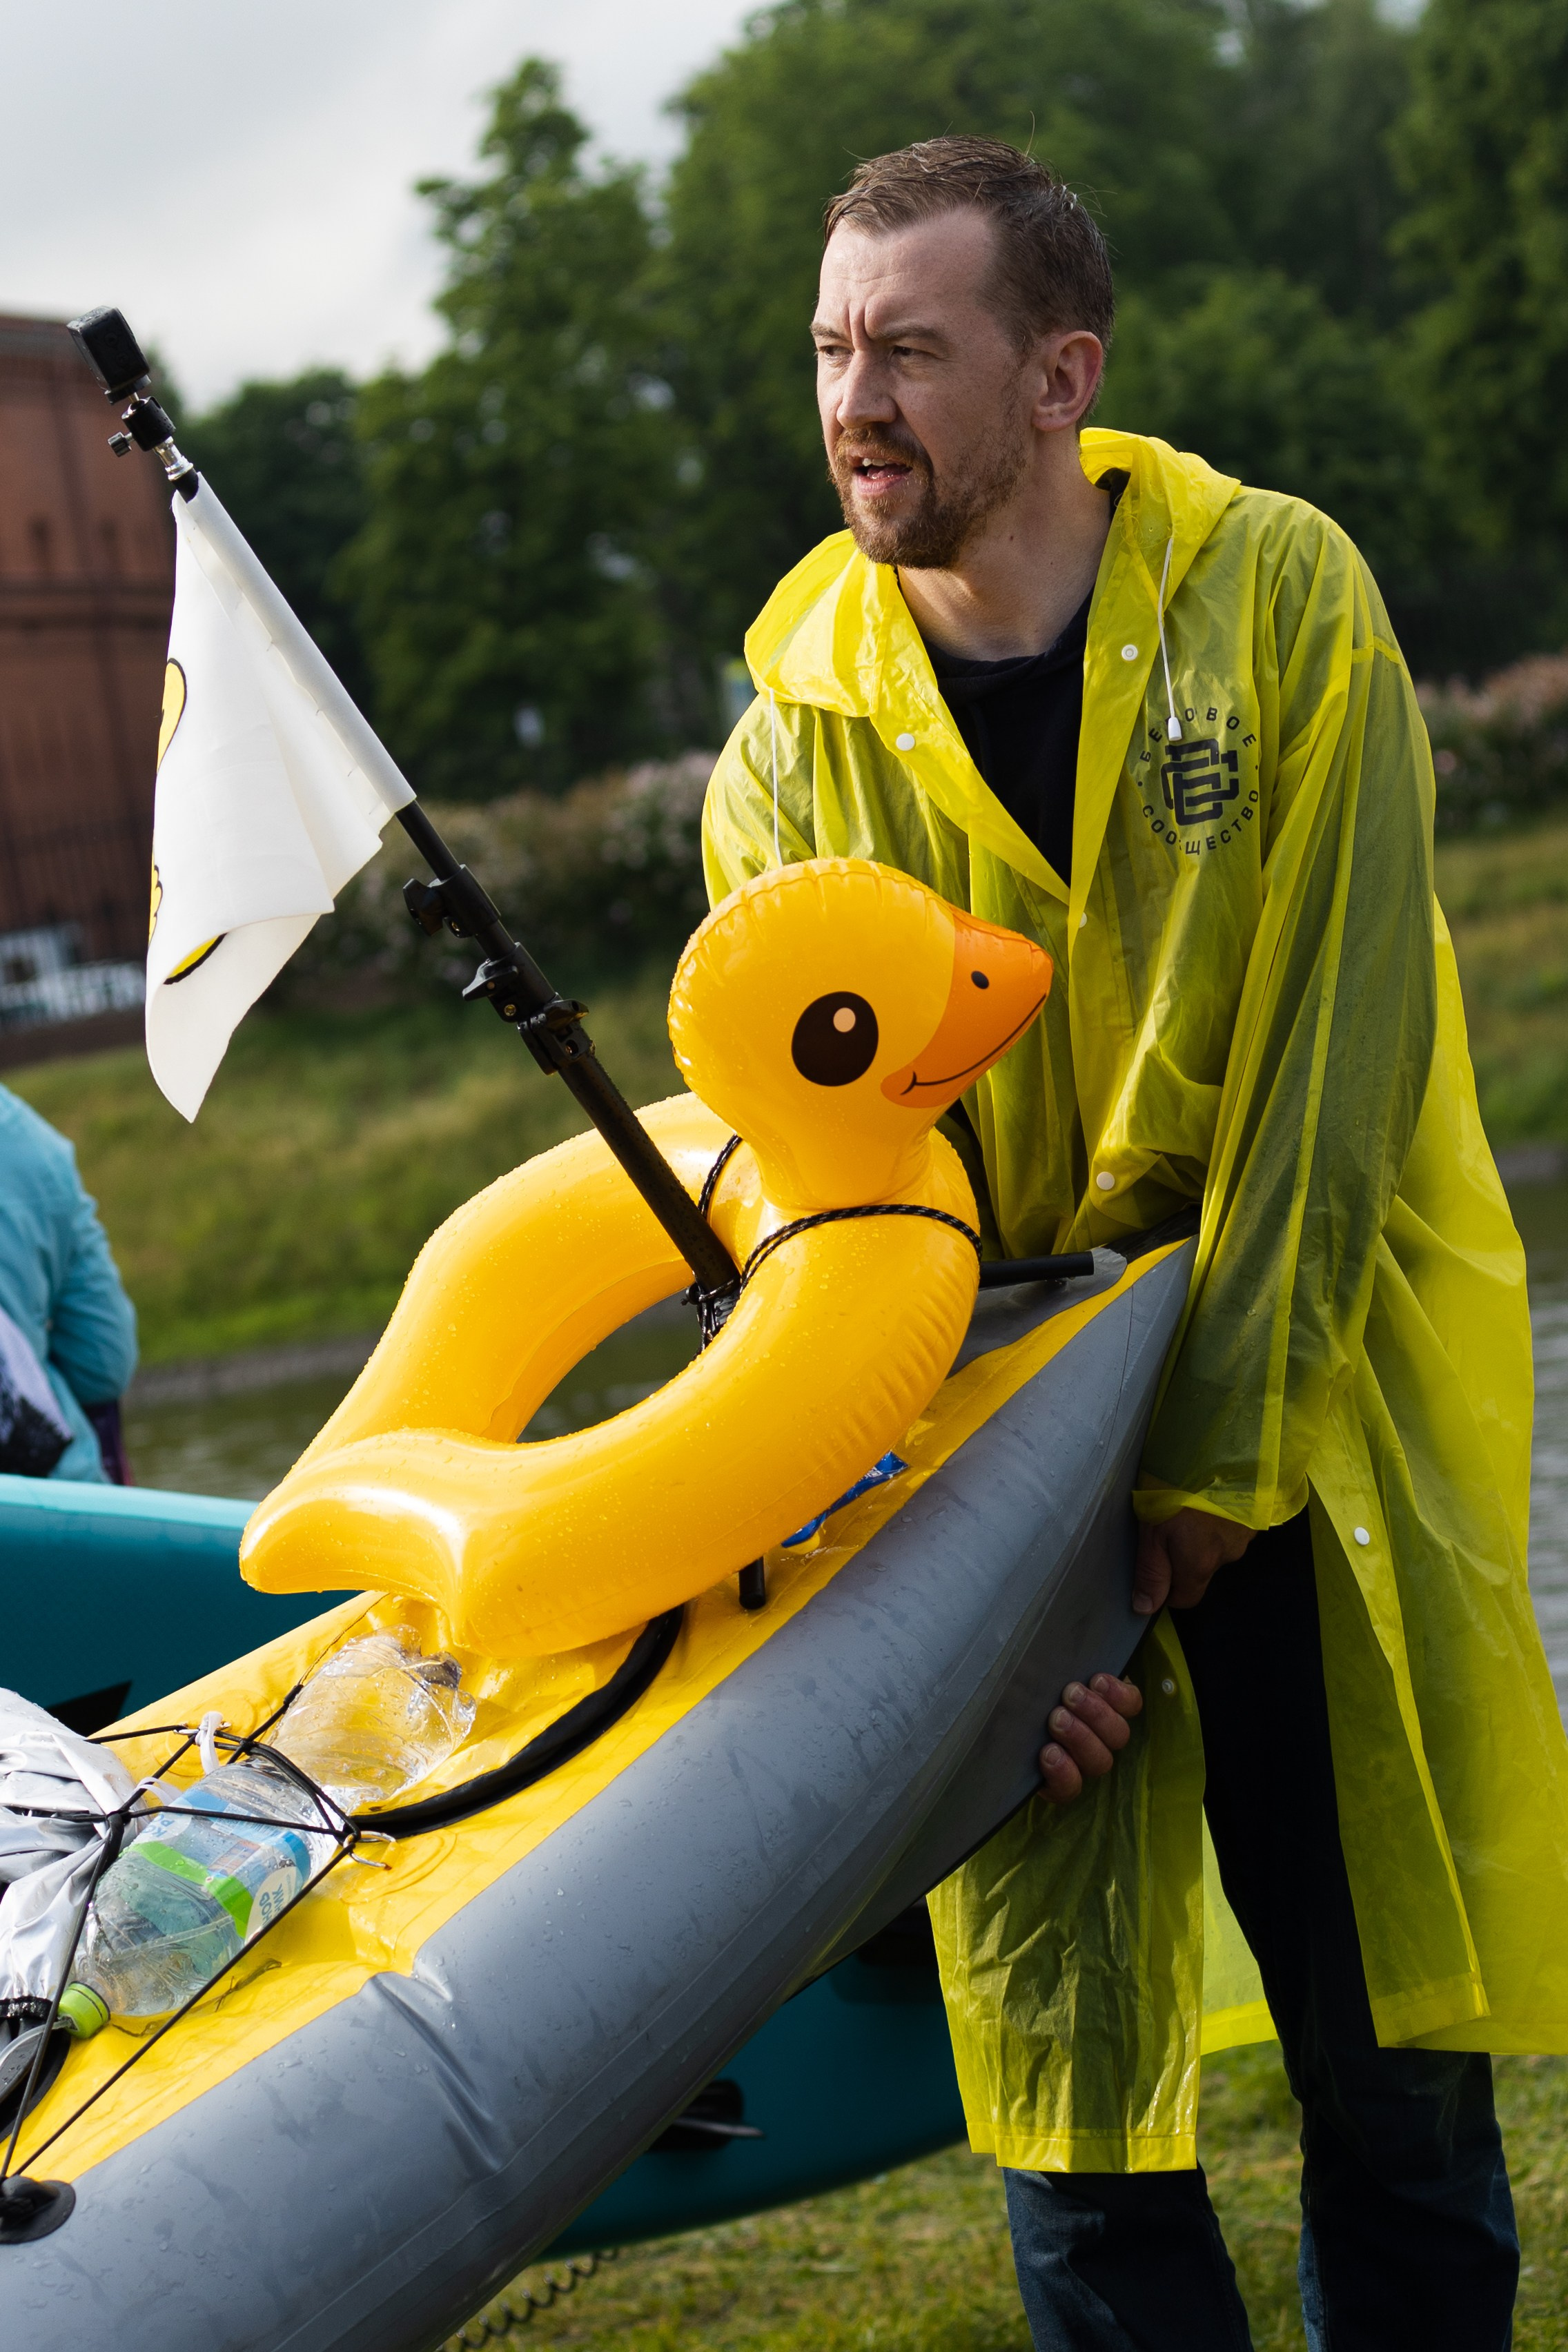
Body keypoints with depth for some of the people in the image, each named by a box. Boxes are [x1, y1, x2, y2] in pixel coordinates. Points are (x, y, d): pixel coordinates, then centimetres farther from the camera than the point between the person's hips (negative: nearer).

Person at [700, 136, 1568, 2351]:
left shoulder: (1278, 596, -6)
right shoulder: (795, 751, -1)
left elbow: (1337, 1053, -10)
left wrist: (1216, 1462, -14)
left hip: (1330, 1415, -1)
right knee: (1065, 2073, 2)